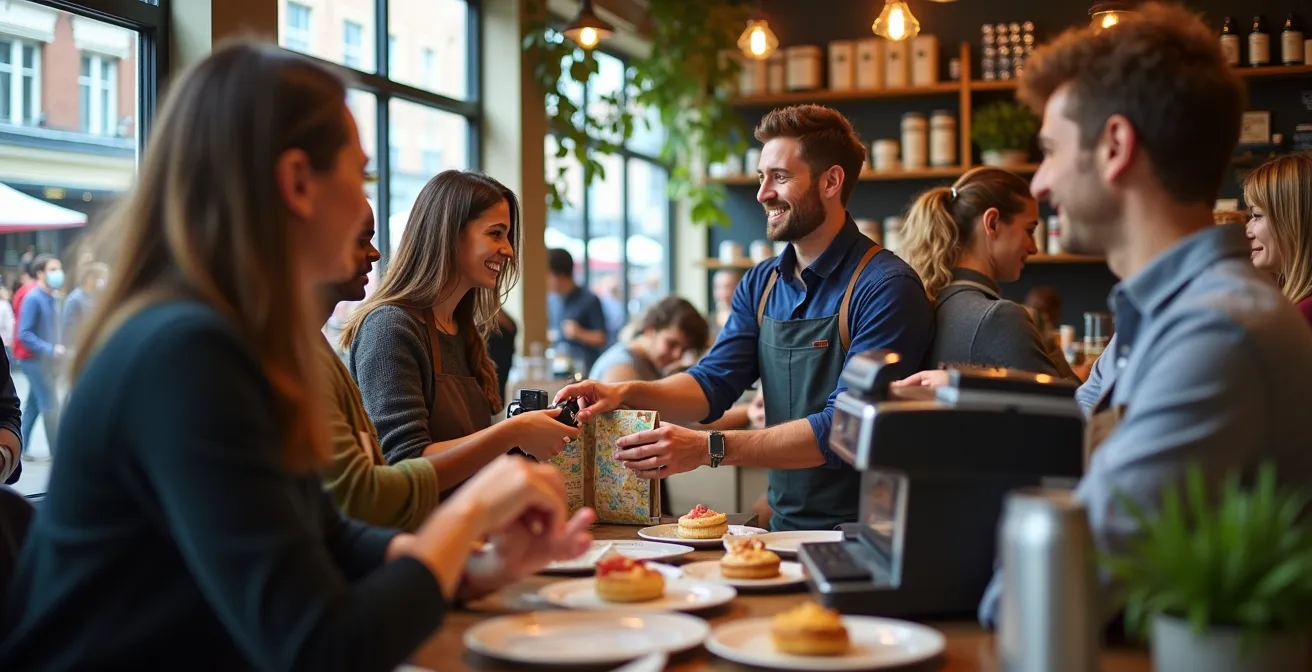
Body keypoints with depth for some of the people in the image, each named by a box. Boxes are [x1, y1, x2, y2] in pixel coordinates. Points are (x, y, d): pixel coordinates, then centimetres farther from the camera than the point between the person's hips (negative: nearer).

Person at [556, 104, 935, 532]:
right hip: (784, 529, 6)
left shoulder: (887, 287, -13)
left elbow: (844, 429, -19)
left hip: (862, 536, -6)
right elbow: (712, 385, 6)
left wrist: (710, 448, -26)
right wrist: (627, 394, -13)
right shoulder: (761, 284, 11)